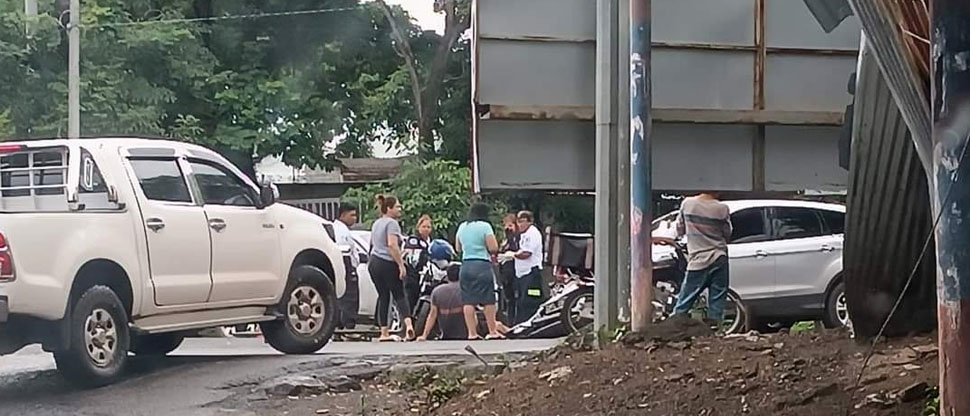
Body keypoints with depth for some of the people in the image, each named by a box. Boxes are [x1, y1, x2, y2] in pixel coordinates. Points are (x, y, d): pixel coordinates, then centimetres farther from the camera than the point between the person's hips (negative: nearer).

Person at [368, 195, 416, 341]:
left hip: (374, 262, 7)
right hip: (388, 264, -7)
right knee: (399, 295, -4)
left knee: (383, 296, 9)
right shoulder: (392, 223, -9)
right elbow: (392, 245, -21)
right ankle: (408, 323, -22)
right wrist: (401, 265, -21)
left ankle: (384, 332, 6)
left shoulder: (376, 224, 19)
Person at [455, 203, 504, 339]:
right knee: (489, 300, 1)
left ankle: (472, 332, 3)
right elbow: (493, 248, -10)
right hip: (482, 265, -5)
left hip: (465, 265, 5)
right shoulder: (485, 226, -5)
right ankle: (492, 331, 4)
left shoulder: (462, 227, 12)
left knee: (468, 301, 3)